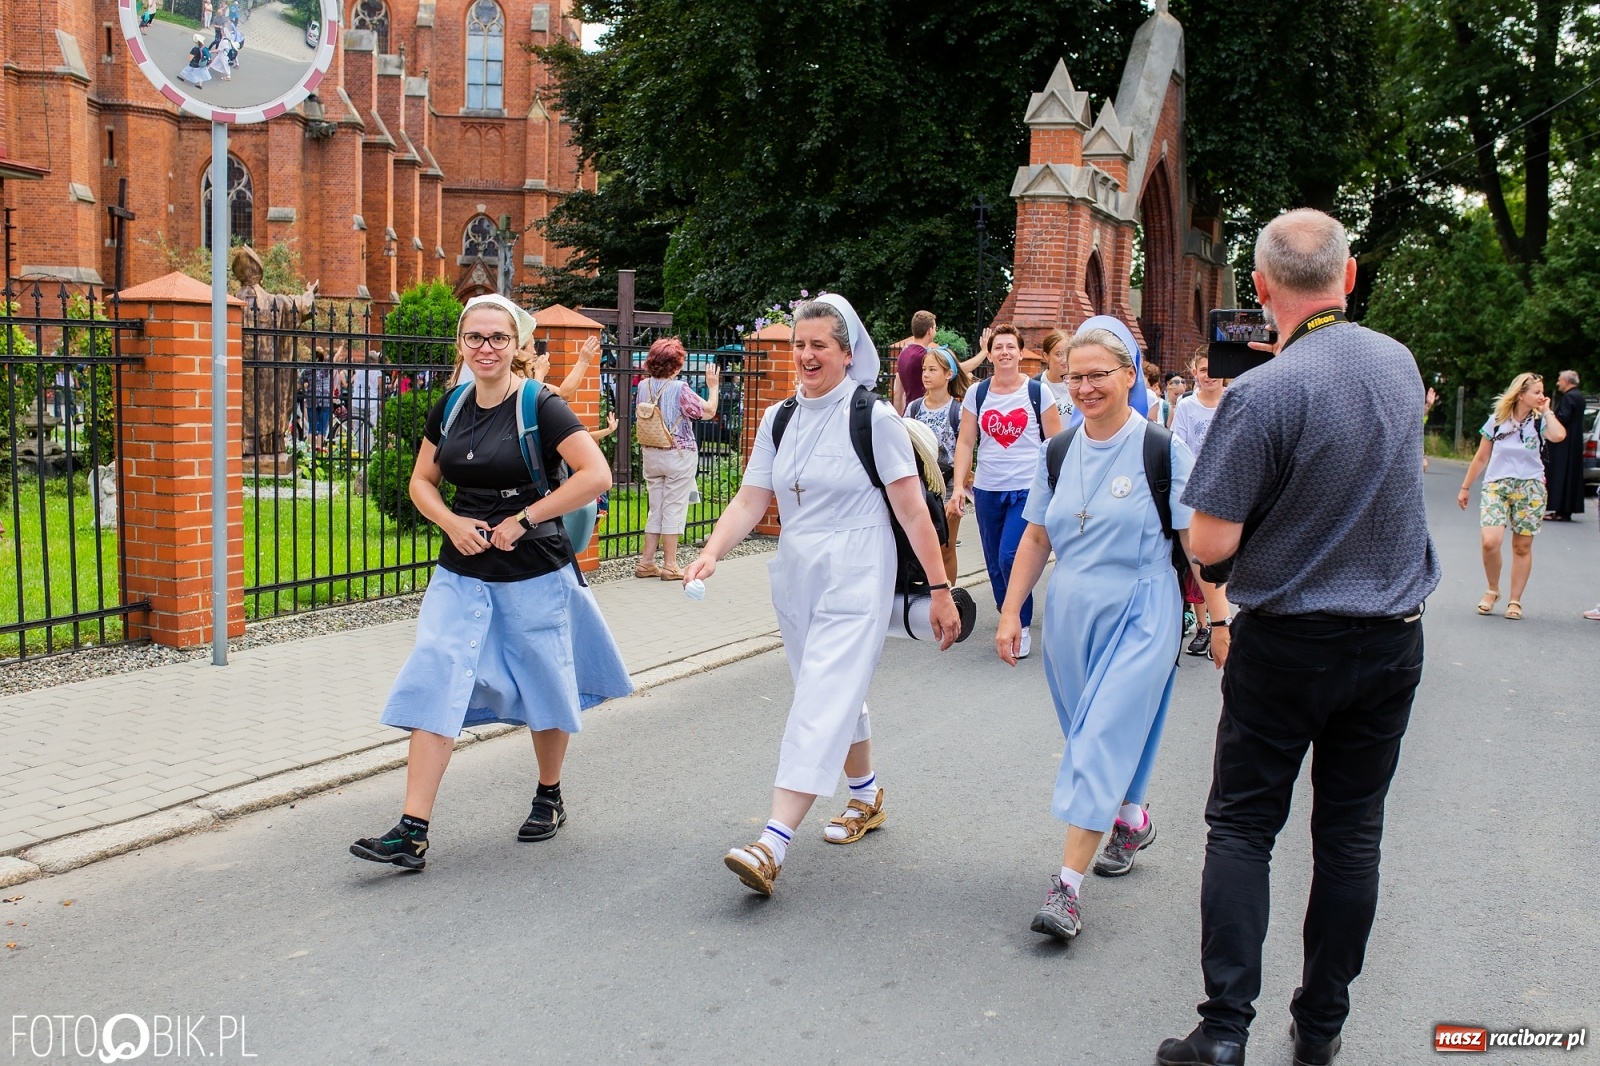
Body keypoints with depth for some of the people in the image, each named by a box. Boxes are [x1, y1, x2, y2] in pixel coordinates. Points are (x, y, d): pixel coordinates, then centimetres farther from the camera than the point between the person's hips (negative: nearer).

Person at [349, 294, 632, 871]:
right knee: (434, 684, -7)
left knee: (543, 688, 12)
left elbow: (597, 475, -18)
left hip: (533, 572, -4)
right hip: (462, 571, 4)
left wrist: (523, 520, -17)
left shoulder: (539, 406, -10)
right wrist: (451, 521, -7)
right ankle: (412, 832, -7)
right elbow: (422, 481, 15)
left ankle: (549, 797, 36)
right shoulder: (450, 407, 5)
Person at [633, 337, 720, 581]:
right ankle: (670, 565, 5)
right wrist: (713, 386, 3)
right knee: (674, 509, 2)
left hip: (651, 454, 6)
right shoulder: (679, 389, -17)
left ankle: (646, 562, 15)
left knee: (655, 508, 14)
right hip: (678, 455, -5)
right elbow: (708, 412, -10)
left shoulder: (644, 386, 0)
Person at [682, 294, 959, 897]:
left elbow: (913, 511, -8)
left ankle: (772, 846, -18)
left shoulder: (873, 419, -8)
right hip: (794, 579, 6)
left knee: (820, 708, -12)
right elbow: (750, 501, 3)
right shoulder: (778, 421, 8)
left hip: (855, 584, -6)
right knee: (840, 696, 19)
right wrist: (712, 552, -15)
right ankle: (867, 798, 40)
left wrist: (940, 589, -9)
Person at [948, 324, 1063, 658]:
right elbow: (965, 442, 5)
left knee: (1010, 558, -15)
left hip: (1028, 489, -3)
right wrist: (958, 486, -5)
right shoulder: (976, 394, 5)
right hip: (987, 490, 4)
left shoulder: (1038, 392, -1)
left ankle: (1022, 626, 2)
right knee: (995, 564, 8)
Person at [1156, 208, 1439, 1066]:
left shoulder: (1263, 394, -21)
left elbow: (1207, 543, -20)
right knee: (1351, 832, 12)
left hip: (1287, 644, -5)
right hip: (1392, 640, 5)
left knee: (1241, 827, 6)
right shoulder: (1400, 365, -1)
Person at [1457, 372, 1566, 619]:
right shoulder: (1497, 420, 2)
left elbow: (1558, 435, -23)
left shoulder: (1538, 422, 1)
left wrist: (1546, 411, -9)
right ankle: (1492, 590, 8)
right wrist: (1465, 488, 13)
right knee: (1489, 542, -16)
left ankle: (1515, 600, 16)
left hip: (1529, 488, 1)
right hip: (1496, 486, -1)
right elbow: (1481, 458, 10)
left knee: (1522, 547, 3)